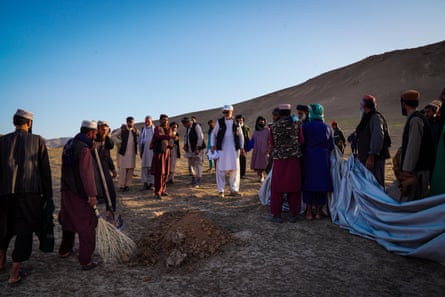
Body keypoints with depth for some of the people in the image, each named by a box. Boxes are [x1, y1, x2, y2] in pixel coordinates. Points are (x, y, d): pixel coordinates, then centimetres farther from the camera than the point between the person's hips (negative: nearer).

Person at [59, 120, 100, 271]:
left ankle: (65, 250, 42)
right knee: (87, 226, -1)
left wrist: (91, 150, 9)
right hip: (80, 194, -9)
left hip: (67, 190, 9)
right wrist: (92, 194, -24)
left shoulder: (70, 144, 10)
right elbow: (86, 173, -25)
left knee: (68, 221, 25)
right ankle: (86, 261, 3)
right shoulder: (84, 149, -19)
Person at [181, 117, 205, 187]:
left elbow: (200, 137, -17)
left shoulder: (196, 126, -13)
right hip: (190, 149, 8)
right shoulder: (187, 128, 11)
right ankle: (193, 180, 22)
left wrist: (197, 148, -18)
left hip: (196, 149, -8)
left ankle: (198, 182, 2)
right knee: (191, 165, 12)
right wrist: (185, 145, 8)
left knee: (198, 165, -4)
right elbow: (186, 137, 24)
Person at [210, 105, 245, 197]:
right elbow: (213, 134, 8)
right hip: (222, 149, -2)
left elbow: (241, 135, 14)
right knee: (221, 170, 0)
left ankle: (234, 190, 16)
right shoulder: (219, 122, 2)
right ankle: (221, 191, 10)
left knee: (235, 169, 5)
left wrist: (242, 147, 6)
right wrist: (212, 145, -1)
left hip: (234, 149, 2)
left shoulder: (236, 123, 7)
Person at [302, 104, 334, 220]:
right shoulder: (327, 128, 3)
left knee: (308, 184, 6)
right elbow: (331, 146, 5)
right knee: (321, 184, 8)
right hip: (323, 159, 1)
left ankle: (309, 212, 8)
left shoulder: (305, 127, -4)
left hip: (309, 159, -1)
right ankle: (318, 212, 13)